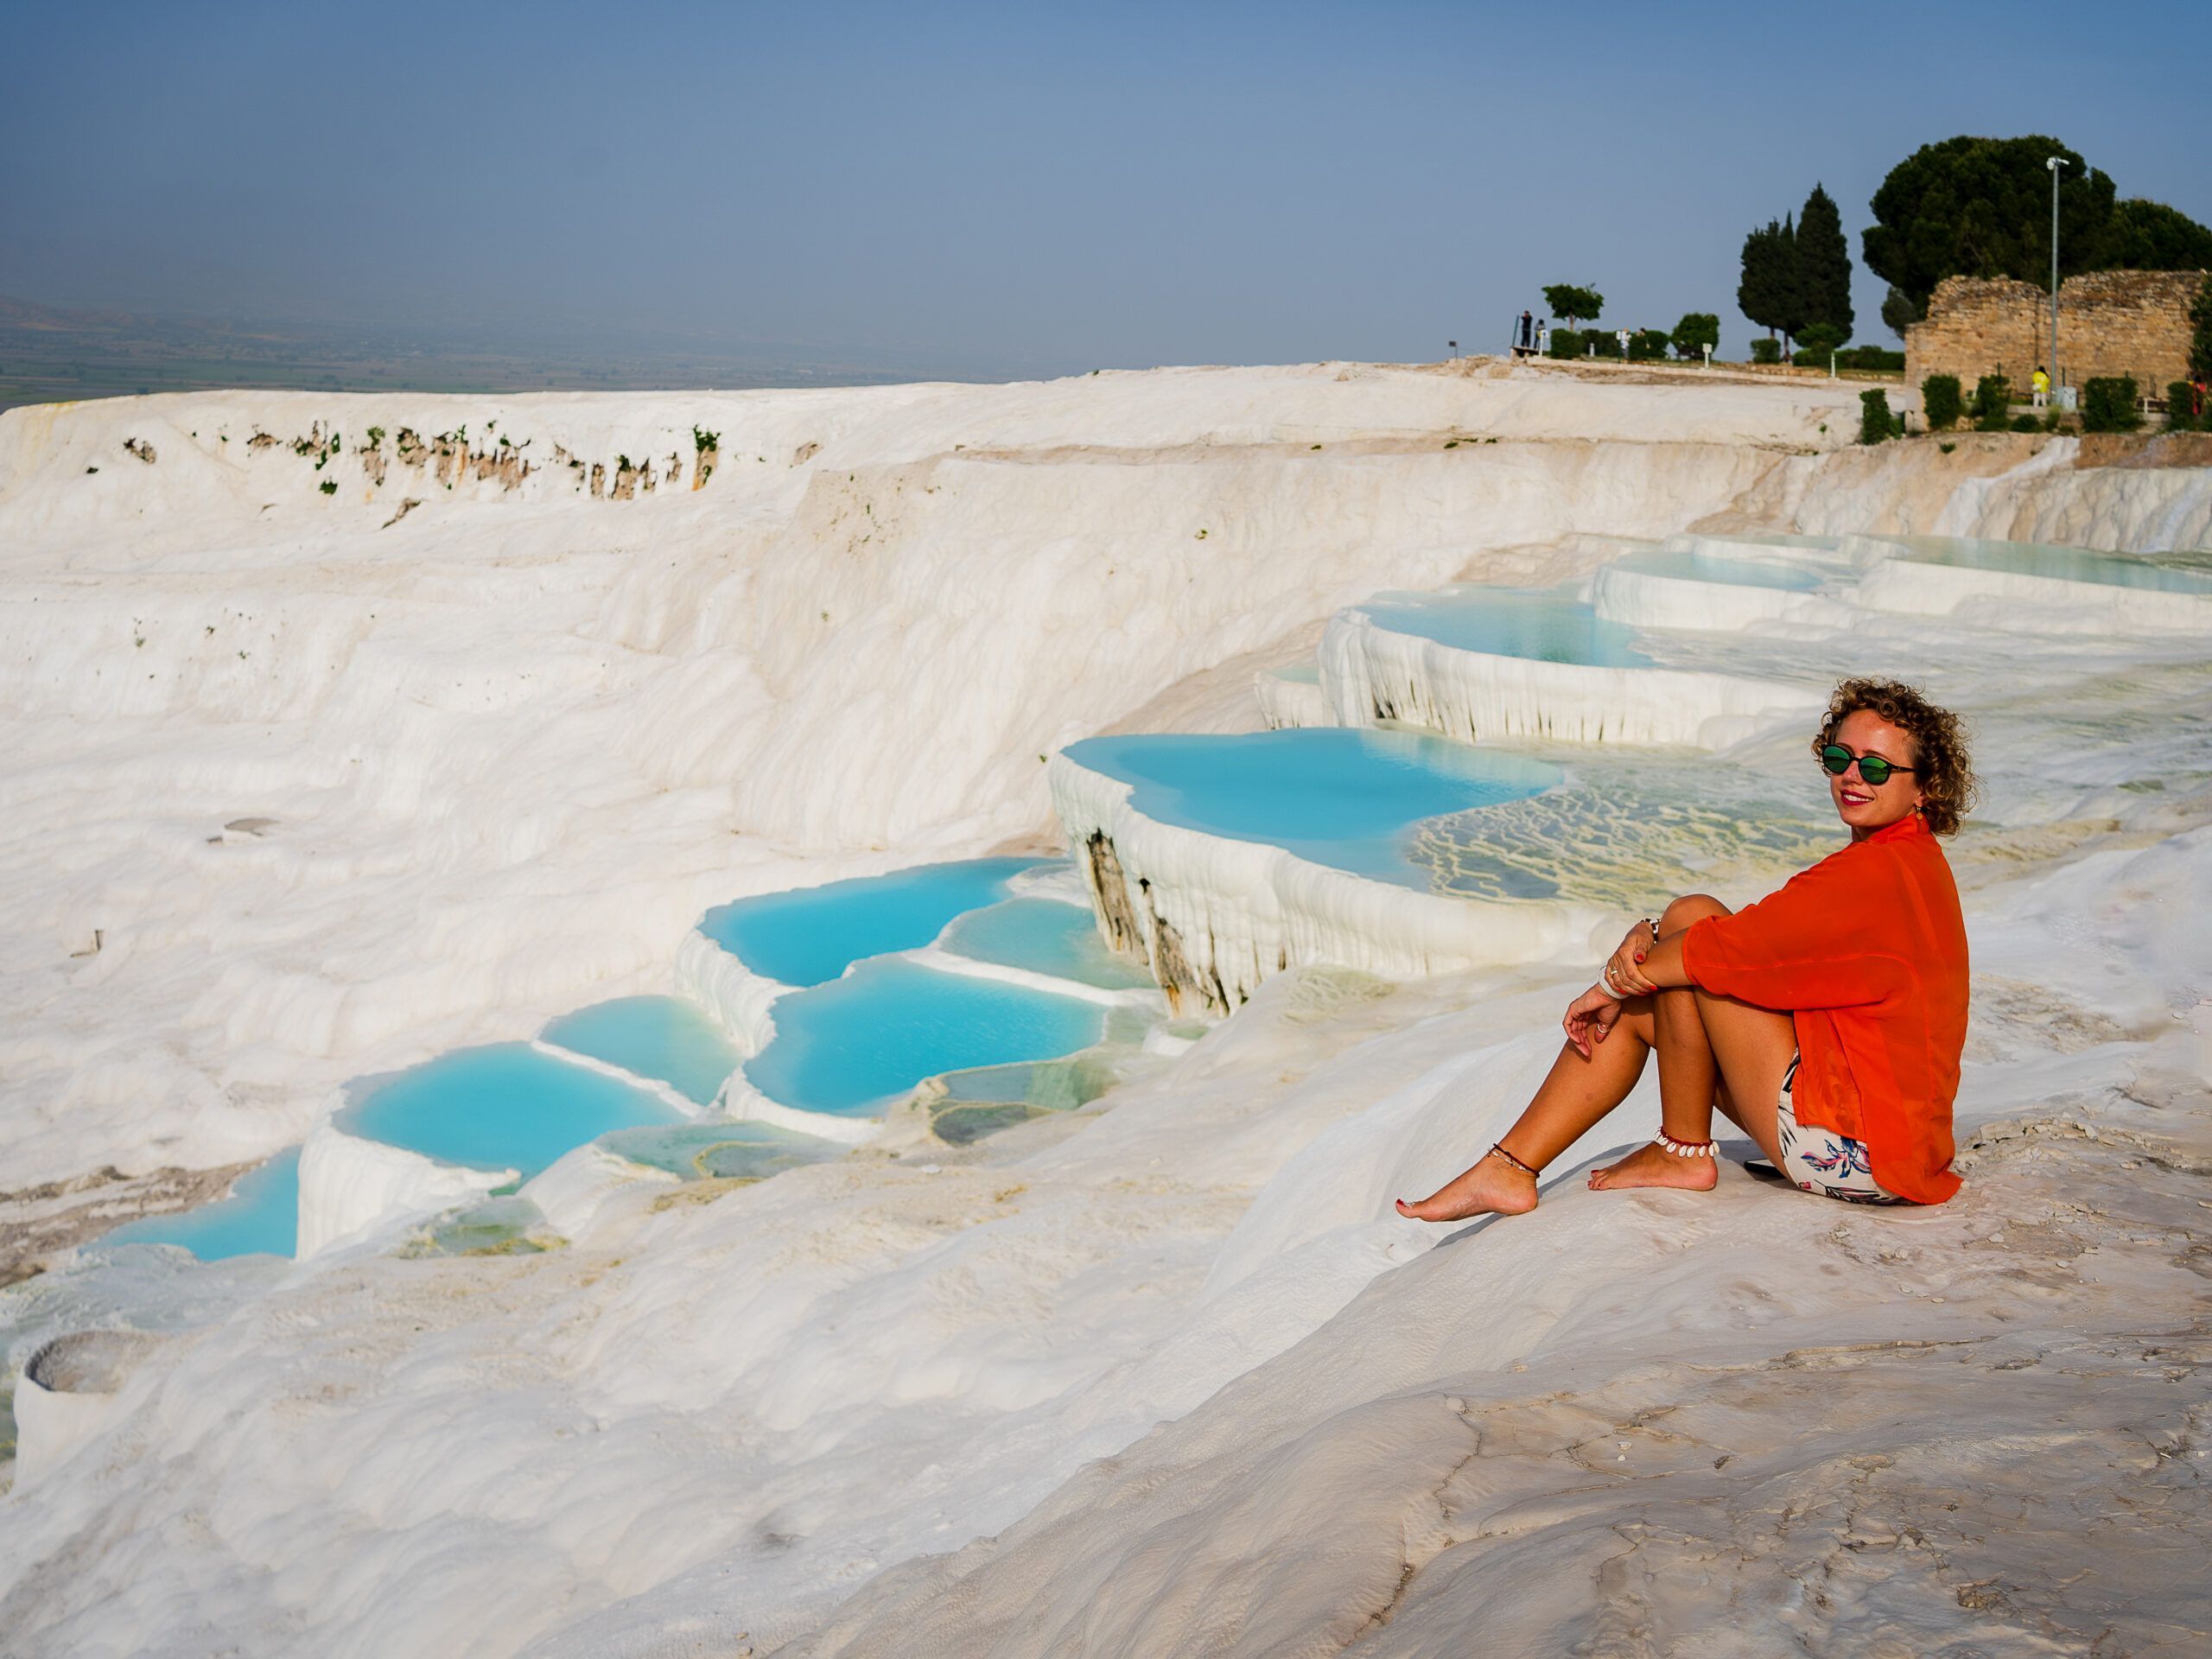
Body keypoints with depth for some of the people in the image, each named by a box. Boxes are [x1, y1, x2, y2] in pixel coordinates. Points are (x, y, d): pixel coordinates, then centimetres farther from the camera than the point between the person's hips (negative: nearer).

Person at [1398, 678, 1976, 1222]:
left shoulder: (1886, 872, -19)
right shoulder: (1890, 863, 13)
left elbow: (1730, 947, -20)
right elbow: (1766, 938, 11)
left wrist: (1613, 984, -5)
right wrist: (1650, 934, -7)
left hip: (1857, 1153, -10)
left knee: (1693, 915, -13)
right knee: (1635, 1009, 11)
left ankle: (1684, 1152, -2)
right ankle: (1507, 1170, 12)